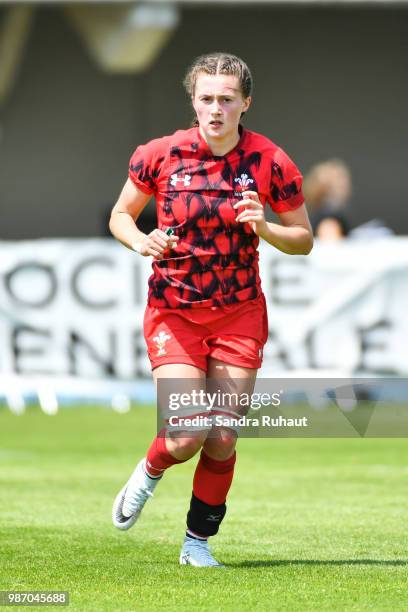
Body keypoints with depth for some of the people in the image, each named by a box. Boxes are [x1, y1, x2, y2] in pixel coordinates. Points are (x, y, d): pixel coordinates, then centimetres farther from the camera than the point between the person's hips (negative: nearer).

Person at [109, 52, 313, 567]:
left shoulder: (271, 163, -6)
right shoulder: (160, 155, -7)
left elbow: (304, 240, 3)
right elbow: (119, 215, 7)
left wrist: (264, 228, -18)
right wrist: (141, 241, -15)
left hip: (240, 315, 1)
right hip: (173, 312, -1)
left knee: (222, 441, -1)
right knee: (187, 436, -14)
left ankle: (198, 542, 19)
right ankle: (149, 473, 21)